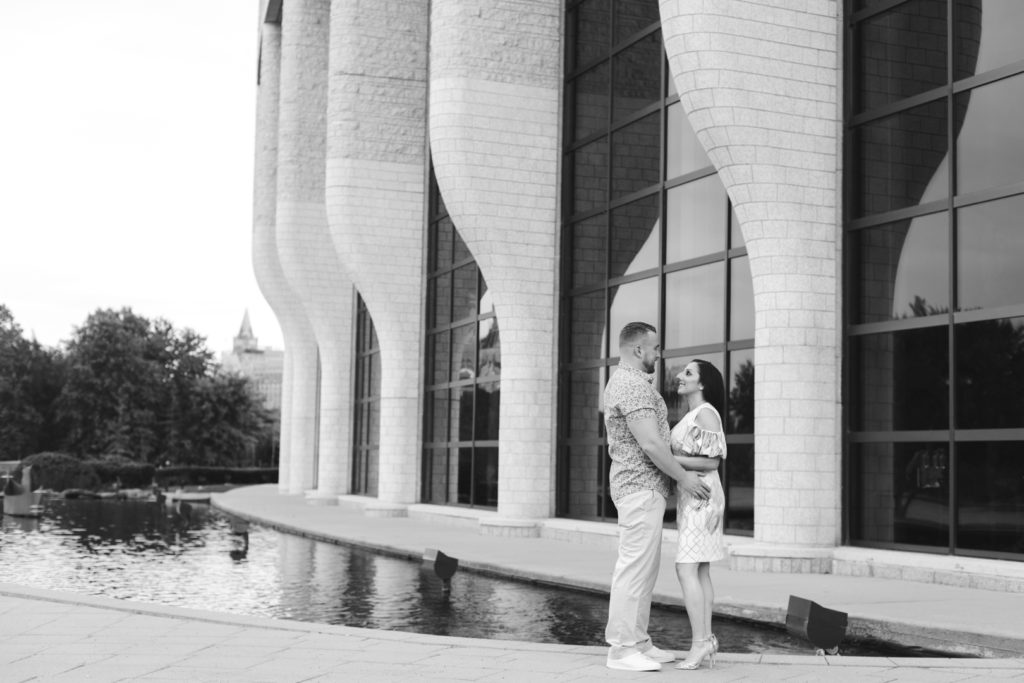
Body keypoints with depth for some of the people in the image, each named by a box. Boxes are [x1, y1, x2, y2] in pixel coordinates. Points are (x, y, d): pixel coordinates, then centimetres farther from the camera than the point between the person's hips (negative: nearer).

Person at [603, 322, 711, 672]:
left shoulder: (625, 382, 19)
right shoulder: (633, 385, -16)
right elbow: (650, 443, -22)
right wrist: (683, 477, -12)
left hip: (643, 488, 11)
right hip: (641, 487, -11)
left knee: (644, 566, 12)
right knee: (635, 566, -8)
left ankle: (638, 642, 17)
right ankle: (622, 647, -5)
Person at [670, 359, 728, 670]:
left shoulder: (706, 413, -13)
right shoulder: (692, 415, 16)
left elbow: (711, 462, -17)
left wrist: (669, 458, -17)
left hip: (701, 495, -10)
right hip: (691, 497, 10)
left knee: (686, 569, -13)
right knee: (700, 572, 6)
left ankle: (700, 642, -13)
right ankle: (706, 640, 6)